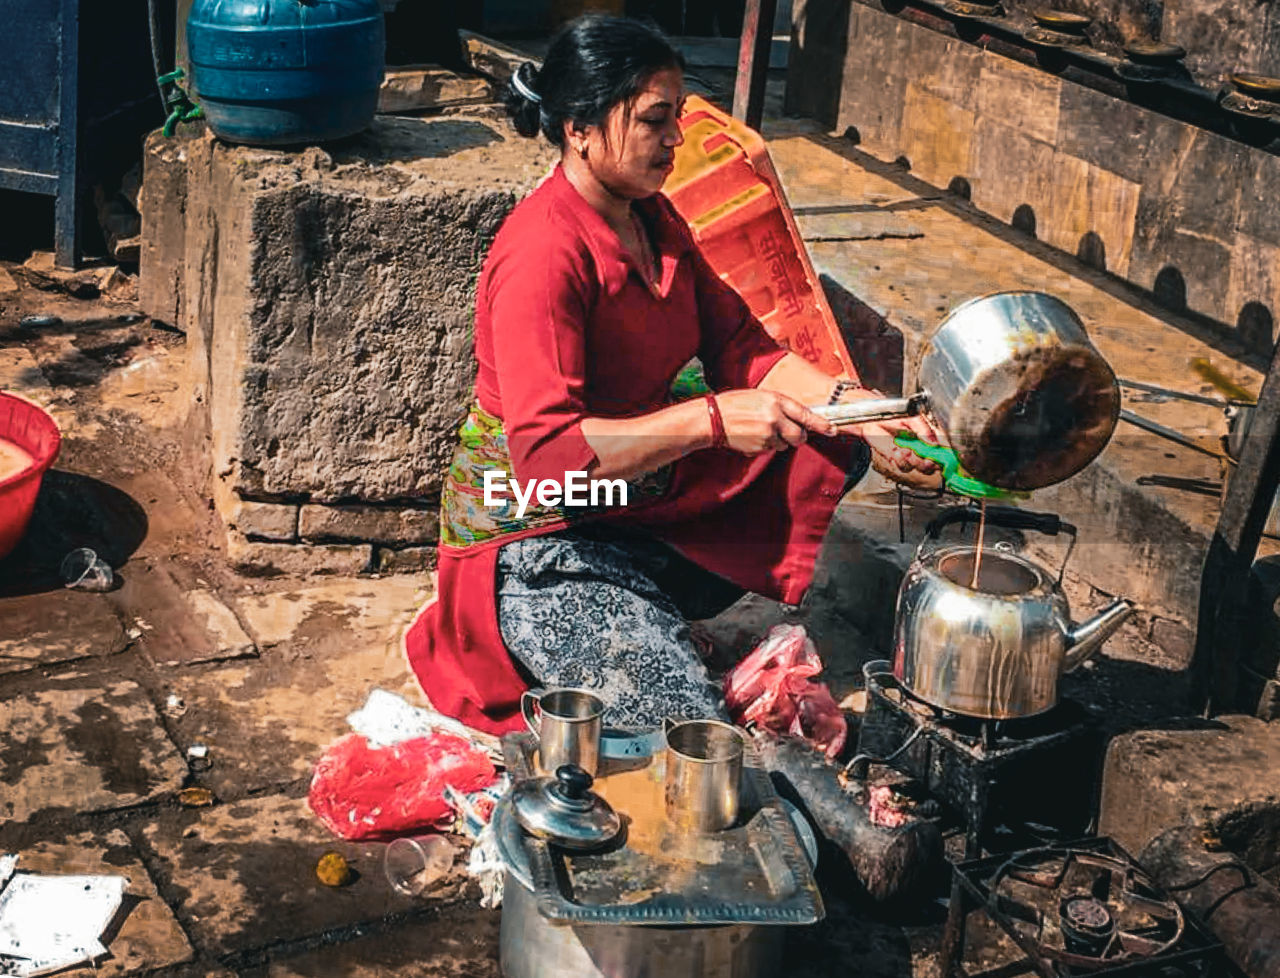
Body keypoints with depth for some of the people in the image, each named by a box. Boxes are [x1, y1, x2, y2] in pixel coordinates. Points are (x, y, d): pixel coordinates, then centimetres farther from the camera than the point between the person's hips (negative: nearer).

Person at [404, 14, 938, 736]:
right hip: (539, 537, -9)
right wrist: (710, 419, -34)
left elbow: (742, 347, 4)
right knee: (691, 726, -21)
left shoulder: (653, 218, 4)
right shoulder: (544, 254, -25)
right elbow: (545, 453, -31)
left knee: (833, 444, 4)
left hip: (642, 497, 9)